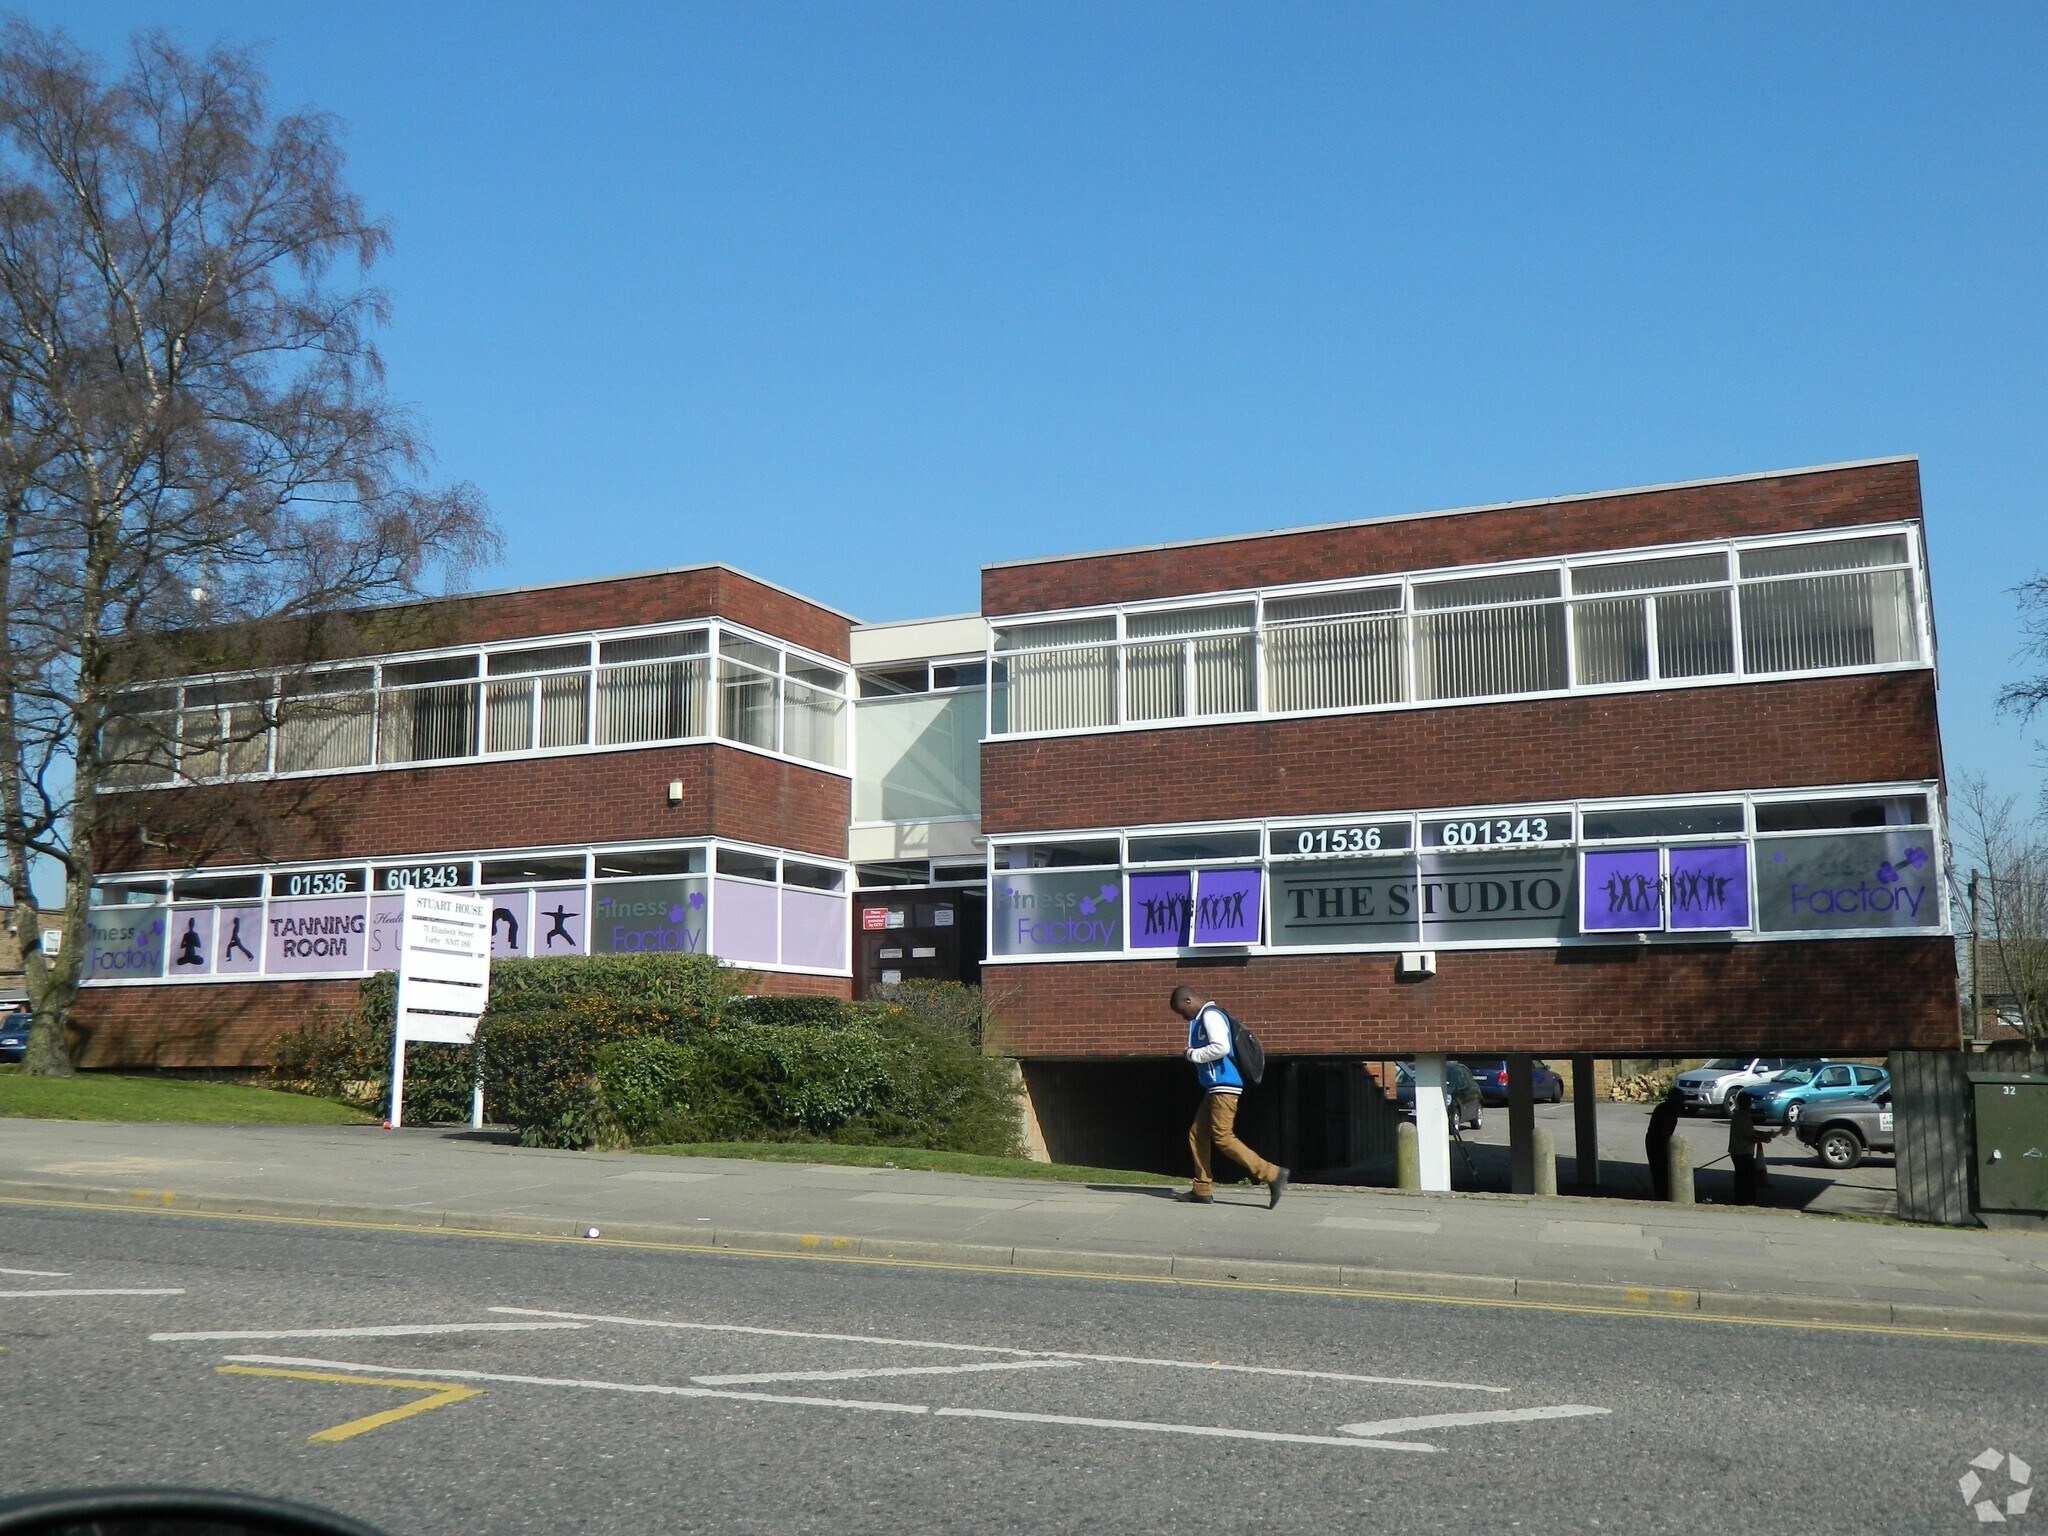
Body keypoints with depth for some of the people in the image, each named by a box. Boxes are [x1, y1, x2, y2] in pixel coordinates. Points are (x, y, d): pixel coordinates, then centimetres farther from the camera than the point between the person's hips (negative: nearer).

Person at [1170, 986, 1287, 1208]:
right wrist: (1194, 1056, 7)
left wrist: (1193, 1055, -12)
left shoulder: (1211, 1015, -11)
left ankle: (1272, 1174, -11)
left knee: (1223, 1137, -12)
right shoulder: (1201, 1019, 21)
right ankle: (1202, 1190, 13)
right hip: (1215, 1088, 11)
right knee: (1197, 1135, 9)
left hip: (1225, 1086, -11)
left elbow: (1221, 1047, -24)